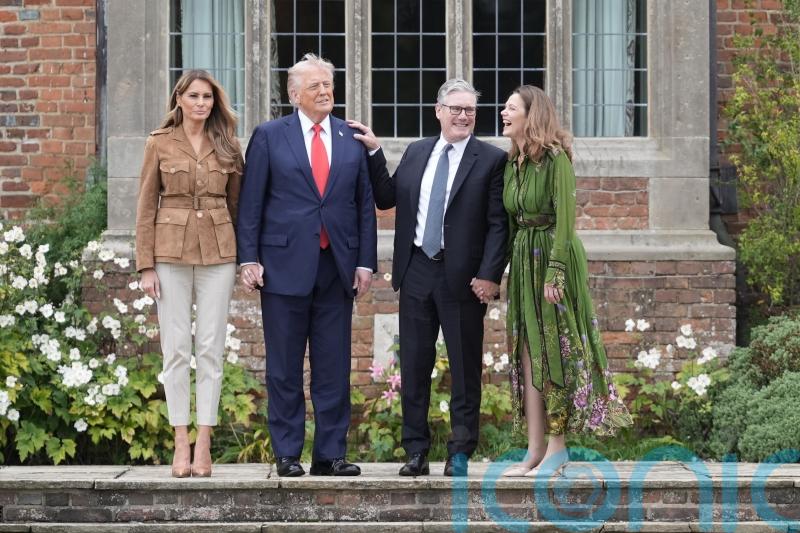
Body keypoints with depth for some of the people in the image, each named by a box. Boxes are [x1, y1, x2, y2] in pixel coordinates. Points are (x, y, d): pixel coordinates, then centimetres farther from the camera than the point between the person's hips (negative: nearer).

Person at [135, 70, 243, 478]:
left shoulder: (227, 147, 8)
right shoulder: (159, 144, 3)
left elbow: (237, 204, 11)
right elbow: (146, 207, 3)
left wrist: (243, 258, 4)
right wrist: (146, 265, -3)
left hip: (218, 252, 1)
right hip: (172, 251, -1)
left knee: (210, 348, -1)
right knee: (176, 349, -1)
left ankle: (204, 445, 2)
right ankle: (181, 445, 3)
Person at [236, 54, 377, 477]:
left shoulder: (353, 140, 9)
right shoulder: (269, 137, 3)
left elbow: (365, 204, 9)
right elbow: (251, 203, 1)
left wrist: (365, 262, 3)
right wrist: (249, 259, -5)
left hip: (337, 267, 2)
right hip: (285, 264, -2)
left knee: (334, 367, 4)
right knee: (285, 368, 3)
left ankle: (330, 454, 10)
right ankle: (287, 454, 9)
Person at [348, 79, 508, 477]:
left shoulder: (491, 159, -3)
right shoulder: (416, 152, 11)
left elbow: (498, 224, -7)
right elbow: (387, 198, 11)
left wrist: (490, 275, -14)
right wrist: (373, 152, 3)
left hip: (462, 277, -4)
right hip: (417, 271, 4)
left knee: (465, 368, 3)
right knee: (414, 366, 7)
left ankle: (460, 453, 11)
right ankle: (416, 452, 14)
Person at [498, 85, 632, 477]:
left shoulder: (556, 158, -11)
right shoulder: (512, 162, 11)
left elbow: (565, 217, -17)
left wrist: (554, 271, -22)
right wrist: (509, 267, 10)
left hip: (554, 256, -7)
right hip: (523, 260, 7)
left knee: (555, 352, -4)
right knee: (529, 354, 5)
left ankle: (557, 448, 1)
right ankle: (535, 450, 7)